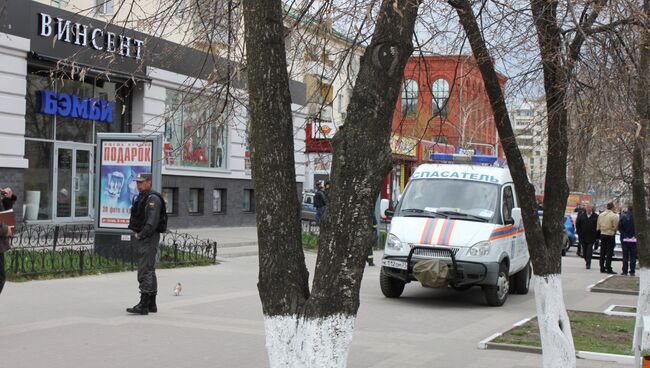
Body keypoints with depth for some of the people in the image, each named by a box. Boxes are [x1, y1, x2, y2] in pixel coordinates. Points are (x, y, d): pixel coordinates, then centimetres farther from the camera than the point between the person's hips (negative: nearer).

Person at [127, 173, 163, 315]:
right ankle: (151, 304, 20)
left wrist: (140, 235, -18)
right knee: (149, 271, 14)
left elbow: (152, 222, -22)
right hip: (140, 239, 10)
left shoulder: (153, 199, -13)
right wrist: (135, 233, 12)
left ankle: (143, 305, -14)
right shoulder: (140, 198, 18)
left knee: (145, 272, -12)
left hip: (149, 239, -10)